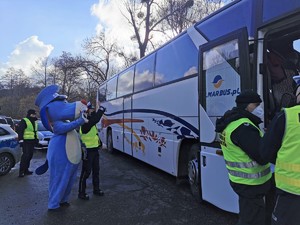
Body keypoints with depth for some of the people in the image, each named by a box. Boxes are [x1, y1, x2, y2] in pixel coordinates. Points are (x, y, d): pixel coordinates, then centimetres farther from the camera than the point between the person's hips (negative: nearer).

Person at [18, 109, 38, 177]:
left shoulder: (34, 122, 19)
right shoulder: (24, 121, -6)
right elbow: (20, 131, -11)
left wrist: (36, 139, 22)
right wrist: (21, 140, -17)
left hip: (32, 141, 8)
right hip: (26, 141, -8)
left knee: (30, 156, 10)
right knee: (25, 155, -12)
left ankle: (26, 170, 20)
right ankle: (21, 171, -7)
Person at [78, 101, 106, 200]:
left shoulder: (91, 121, 11)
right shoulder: (85, 123, -20)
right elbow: (94, 120, -34)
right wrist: (101, 110, -24)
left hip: (95, 150, 9)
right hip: (88, 151, -9)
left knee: (96, 170, 17)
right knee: (86, 172, 0)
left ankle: (96, 189, 31)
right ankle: (81, 193, 13)